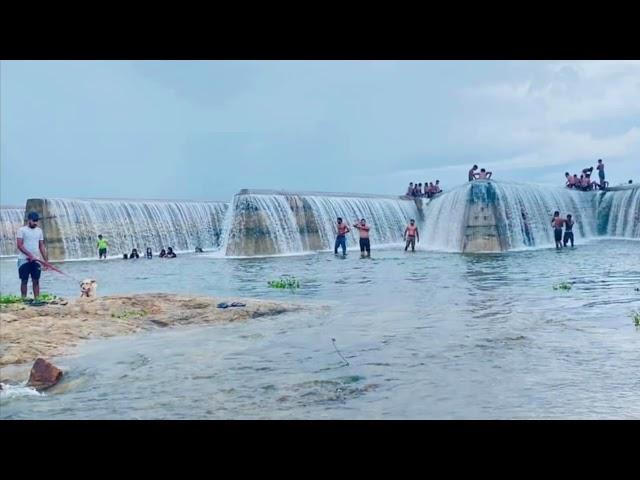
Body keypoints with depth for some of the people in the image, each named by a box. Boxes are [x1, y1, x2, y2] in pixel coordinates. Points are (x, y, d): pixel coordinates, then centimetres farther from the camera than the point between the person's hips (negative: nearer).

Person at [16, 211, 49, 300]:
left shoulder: (39, 231, 10)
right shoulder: (22, 230, -3)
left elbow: (42, 246, 12)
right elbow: (19, 245, -11)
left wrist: (46, 260, 5)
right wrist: (30, 255, -21)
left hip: (36, 260, 4)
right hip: (24, 259, -4)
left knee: (36, 281, 2)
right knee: (24, 281, 1)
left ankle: (36, 299, 5)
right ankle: (24, 300, 6)